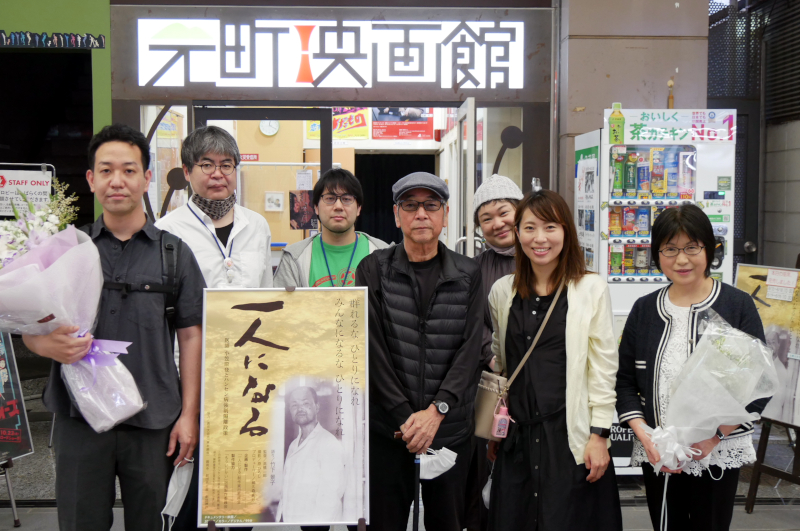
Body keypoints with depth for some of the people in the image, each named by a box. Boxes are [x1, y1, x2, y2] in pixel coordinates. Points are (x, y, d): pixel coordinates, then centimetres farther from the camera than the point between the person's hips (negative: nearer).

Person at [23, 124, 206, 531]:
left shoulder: (174, 252, 3)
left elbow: (190, 336, 3)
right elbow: (30, 328, 7)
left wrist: (188, 414, -3)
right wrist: (51, 345, -17)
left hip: (153, 421, 0)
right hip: (79, 418, 1)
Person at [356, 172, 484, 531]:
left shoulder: (468, 275, 4)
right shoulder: (374, 270, 0)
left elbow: (470, 348, -3)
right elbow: (374, 349, -6)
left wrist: (437, 410, -15)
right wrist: (406, 417, -12)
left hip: (451, 429, 1)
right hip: (387, 429, -1)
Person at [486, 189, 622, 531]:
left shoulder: (591, 289, -4)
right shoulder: (502, 291, 7)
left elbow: (603, 368, -3)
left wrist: (599, 434, -7)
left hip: (571, 436, -3)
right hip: (516, 438, 4)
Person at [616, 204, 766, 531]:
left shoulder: (738, 305, -3)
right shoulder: (644, 309, 6)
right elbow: (625, 381, 6)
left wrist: (715, 435, -15)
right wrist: (644, 437, -8)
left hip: (719, 454, -2)